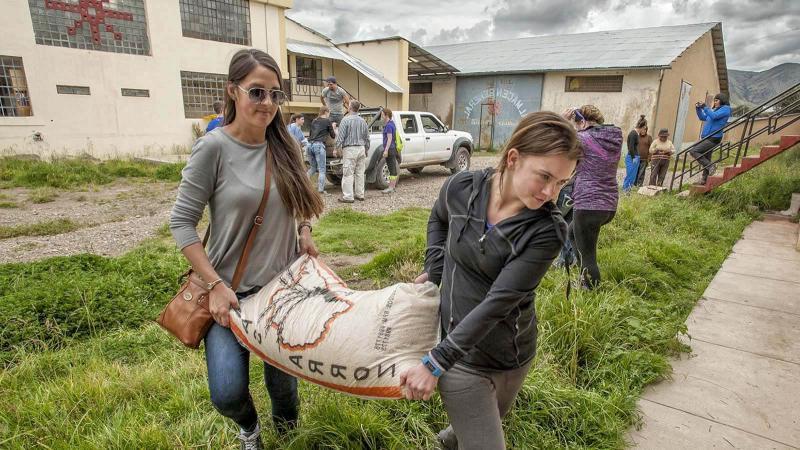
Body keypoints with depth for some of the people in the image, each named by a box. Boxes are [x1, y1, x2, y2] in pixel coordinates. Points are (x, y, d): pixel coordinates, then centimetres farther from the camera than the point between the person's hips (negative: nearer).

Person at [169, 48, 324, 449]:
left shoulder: (283, 147, 0)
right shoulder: (213, 147, -14)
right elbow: (181, 223, -12)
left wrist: (304, 229, -1)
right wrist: (215, 285, -17)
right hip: (233, 291, -3)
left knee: (283, 376, 16)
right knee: (228, 393, -7)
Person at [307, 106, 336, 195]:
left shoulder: (314, 121, 19)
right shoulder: (327, 121, 3)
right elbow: (333, 136, 9)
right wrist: (333, 128, 28)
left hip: (310, 145, 6)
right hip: (319, 145, -6)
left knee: (313, 167, 21)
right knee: (322, 169, -1)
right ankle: (320, 190, -5)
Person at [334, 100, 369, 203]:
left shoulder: (346, 120, -8)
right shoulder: (363, 121, 10)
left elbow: (340, 136, -10)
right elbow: (367, 137, 15)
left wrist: (336, 149, -3)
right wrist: (366, 150, 24)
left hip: (350, 149, -6)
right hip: (361, 148, 6)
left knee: (348, 174, -4)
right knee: (360, 173, 11)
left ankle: (348, 197, -6)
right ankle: (360, 195, 16)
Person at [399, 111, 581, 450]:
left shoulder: (547, 231, -20)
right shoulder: (461, 188, -15)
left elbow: (498, 302, -25)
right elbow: (438, 220, 10)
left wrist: (435, 362, -26)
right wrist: (434, 271, -1)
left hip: (516, 357, 2)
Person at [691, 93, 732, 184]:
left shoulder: (725, 109, -4)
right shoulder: (715, 110, 20)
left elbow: (714, 116, -21)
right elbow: (703, 118, 26)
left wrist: (705, 107, -13)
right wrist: (698, 108, 12)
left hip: (713, 139, -9)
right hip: (707, 138, 9)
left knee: (693, 151, -21)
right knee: (706, 160, 10)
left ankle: (710, 166, -16)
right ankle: (705, 180, 14)